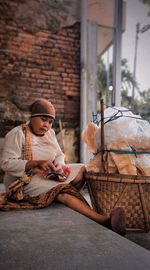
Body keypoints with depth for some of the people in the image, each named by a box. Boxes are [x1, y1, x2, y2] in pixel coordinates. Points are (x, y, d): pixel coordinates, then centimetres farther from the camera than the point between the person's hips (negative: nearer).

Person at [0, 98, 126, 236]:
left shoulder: (50, 133, 10)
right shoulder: (18, 134, -11)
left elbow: (59, 155, 13)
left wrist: (59, 165, -12)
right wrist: (37, 163, -27)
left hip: (48, 175, 8)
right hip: (26, 181, -7)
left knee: (83, 170, -6)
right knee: (62, 190, -31)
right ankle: (103, 220, -39)